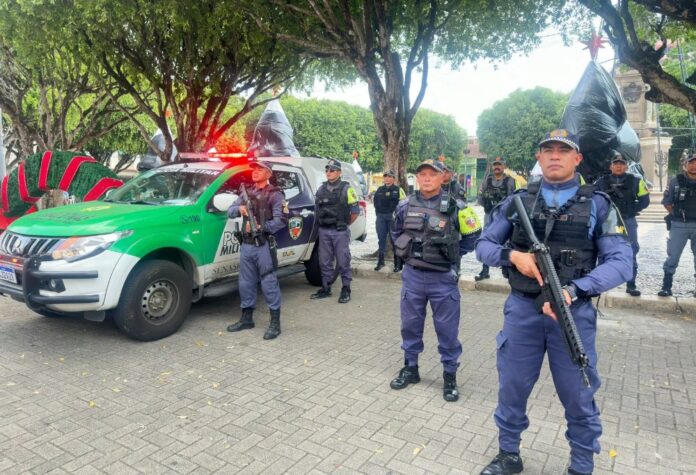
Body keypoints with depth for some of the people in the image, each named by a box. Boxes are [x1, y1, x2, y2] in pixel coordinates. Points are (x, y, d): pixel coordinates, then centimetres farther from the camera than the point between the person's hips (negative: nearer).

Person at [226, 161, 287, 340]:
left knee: (269, 283, -4)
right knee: (246, 283, 13)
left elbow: (281, 221, -14)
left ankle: (275, 323, 3)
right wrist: (239, 209, -10)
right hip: (246, 245, 7)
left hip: (263, 245, -7)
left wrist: (260, 227, -20)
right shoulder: (247, 193, 16)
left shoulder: (275, 195, -4)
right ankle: (246, 318, 26)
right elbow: (230, 211, 11)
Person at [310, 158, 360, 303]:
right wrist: (322, 223, 12)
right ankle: (326, 288, 20)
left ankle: (346, 289, 11)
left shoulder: (346, 189, -4)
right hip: (324, 231, 5)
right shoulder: (321, 189, 10)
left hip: (340, 232, -5)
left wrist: (344, 225, 5)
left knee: (343, 261, 0)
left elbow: (355, 211, -2)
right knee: (324, 261, 9)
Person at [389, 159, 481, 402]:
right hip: (412, 275, 3)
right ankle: (410, 368, 30)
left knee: (447, 328, 6)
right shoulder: (405, 206, 1)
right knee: (410, 324, 13)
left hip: (444, 278, -3)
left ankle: (450, 376, 22)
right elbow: (396, 234, 18)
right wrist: (406, 253, 8)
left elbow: (473, 235, 5)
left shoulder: (455, 207, -7)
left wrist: (452, 254, 3)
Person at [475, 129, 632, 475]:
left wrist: (573, 290, -23)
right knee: (512, 388, 13)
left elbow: (621, 262, -8)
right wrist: (512, 255, -15)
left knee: (578, 396, 12)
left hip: (574, 312, -1)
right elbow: (483, 246, 6)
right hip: (522, 309, 2)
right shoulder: (517, 201, 4)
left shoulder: (597, 204, -1)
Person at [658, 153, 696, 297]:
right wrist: (676, 215, 1)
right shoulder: (676, 181, -1)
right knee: (672, 256, 1)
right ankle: (666, 286, 8)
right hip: (679, 225, -2)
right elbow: (666, 202, 4)